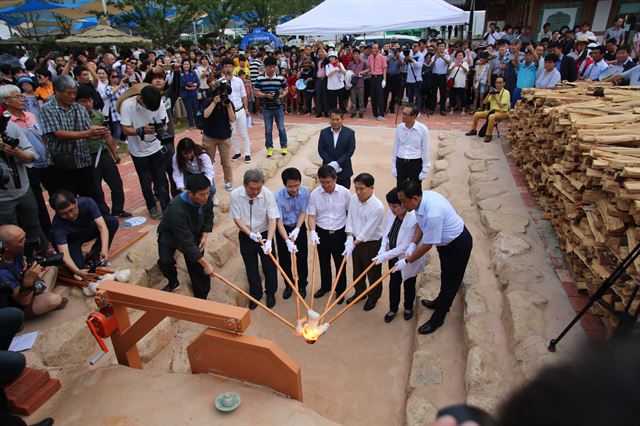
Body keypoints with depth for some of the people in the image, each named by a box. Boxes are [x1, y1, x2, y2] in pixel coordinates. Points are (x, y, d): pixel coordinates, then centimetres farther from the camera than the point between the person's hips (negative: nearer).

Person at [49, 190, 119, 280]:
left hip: (87, 230, 3)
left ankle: (94, 254, -6)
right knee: (78, 266, -29)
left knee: (112, 222, -24)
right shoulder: (57, 223, -34)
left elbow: (102, 226, -34)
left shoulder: (87, 203, -31)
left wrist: (104, 249, -48)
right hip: (72, 240, -3)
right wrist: (78, 272, -53)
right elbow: (64, 254, -37)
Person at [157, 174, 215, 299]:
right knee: (165, 261, -24)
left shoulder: (206, 198, -26)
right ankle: (173, 282, 8)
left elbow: (209, 217, -2)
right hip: (170, 233, -3)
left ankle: (201, 299, 13)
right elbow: (186, 242, -38)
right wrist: (205, 264, -35)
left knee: (197, 267, -4)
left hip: (194, 232, 4)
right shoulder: (177, 210, -42)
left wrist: (204, 236, -14)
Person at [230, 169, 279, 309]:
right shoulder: (235, 195, -20)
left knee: (269, 266, 11)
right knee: (251, 268, 15)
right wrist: (250, 234, -25)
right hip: (246, 236, 1)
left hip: (264, 234, -1)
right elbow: (237, 219, -13)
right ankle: (256, 294, 37)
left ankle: (270, 293, 35)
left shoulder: (268, 194, -23)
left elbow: (272, 219, -22)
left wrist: (269, 241, -32)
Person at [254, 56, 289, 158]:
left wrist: (282, 96, -14)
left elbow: (286, 90, 7)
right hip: (266, 108, 0)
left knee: (281, 128, 5)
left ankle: (283, 146, 20)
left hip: (279, 108, 1)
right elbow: (256, 93, -4)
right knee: (268, 130, 7)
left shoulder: (280, 78, -1)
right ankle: (269, 147, 20)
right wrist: (266, 95, -19)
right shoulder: (260, 79, -4)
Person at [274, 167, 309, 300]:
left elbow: (303, 212, -12)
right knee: (284, 260, 10)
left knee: (301, 258, 9)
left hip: (299, 227, 2)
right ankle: (289, 285, 32)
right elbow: (279, 221, -27)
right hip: (283, 229, -1)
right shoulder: (278, 196, -28)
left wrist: (297, 230, -26)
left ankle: (302, 285, 31)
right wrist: (287, 241, -36)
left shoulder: (305, 191, -20)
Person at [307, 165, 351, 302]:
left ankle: (340, 290, 33)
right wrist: (313, 232, -23)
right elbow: (311, 216, -8)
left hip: (339, 233, -1)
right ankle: (325, 286, 41)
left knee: (340, 263, 12)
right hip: (322, 233, 1)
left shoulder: (344, 192, -14)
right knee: (324, 262, 18)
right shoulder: (314, 194, -13)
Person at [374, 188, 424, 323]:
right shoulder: (392, 213, -13)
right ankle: (393, 309, 42)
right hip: (393, 257, 5)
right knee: (393, 282, 20)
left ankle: (408, 308, 46)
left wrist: (385, 256, -28)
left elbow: (405, 247, -29)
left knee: (408, 284, 19)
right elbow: (386, 233, 1)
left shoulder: (414, 220, -33)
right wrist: (382, 250, -14)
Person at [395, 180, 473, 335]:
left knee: (450, 282, 8)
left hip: (458, 245, -9)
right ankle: (441, 303, 50)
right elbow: (420, 223, 0)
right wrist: (413, 244, -12)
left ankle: (437, 319, 23)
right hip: (446, 241, 9)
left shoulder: (433, 214, -42)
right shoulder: (422, 197, -16)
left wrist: (407, 261, -19)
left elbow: (427, 245, -30)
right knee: (445, 277, 28)